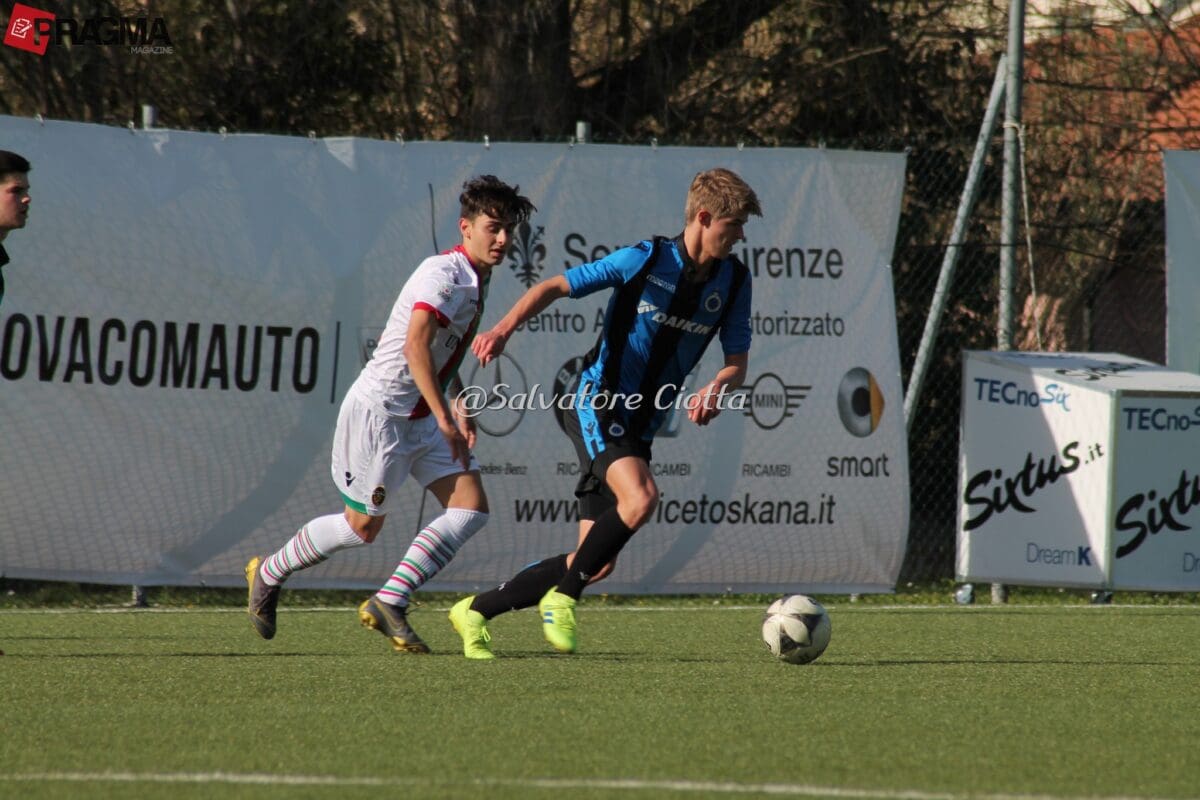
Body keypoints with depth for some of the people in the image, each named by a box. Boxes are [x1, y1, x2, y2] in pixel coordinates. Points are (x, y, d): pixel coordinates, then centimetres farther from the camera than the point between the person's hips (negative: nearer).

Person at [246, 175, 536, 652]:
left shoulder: (476, 280, 11)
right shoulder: (443, 274, -19)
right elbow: (415, 346, -32)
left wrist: (458, 409, 18)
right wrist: (445, 419, -34)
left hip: (421, 418, 9)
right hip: (379, 410, -9)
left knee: (471, 507, -6)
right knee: (362, 526, 1)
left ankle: (389, 603, -6)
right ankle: (268, 573, 25)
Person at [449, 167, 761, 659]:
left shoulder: (734, 281, 3)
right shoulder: (645, 260, -11)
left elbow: (737, 361, 8)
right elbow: (556, 286, -6)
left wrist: (718, 387, -17)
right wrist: (504, 329, -22)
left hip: (641, 426, 6)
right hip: (598, 403, -6)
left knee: (598, 562, 1)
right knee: (640, 497, -32)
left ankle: (475, 612, 16)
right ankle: (562, 598, -13)